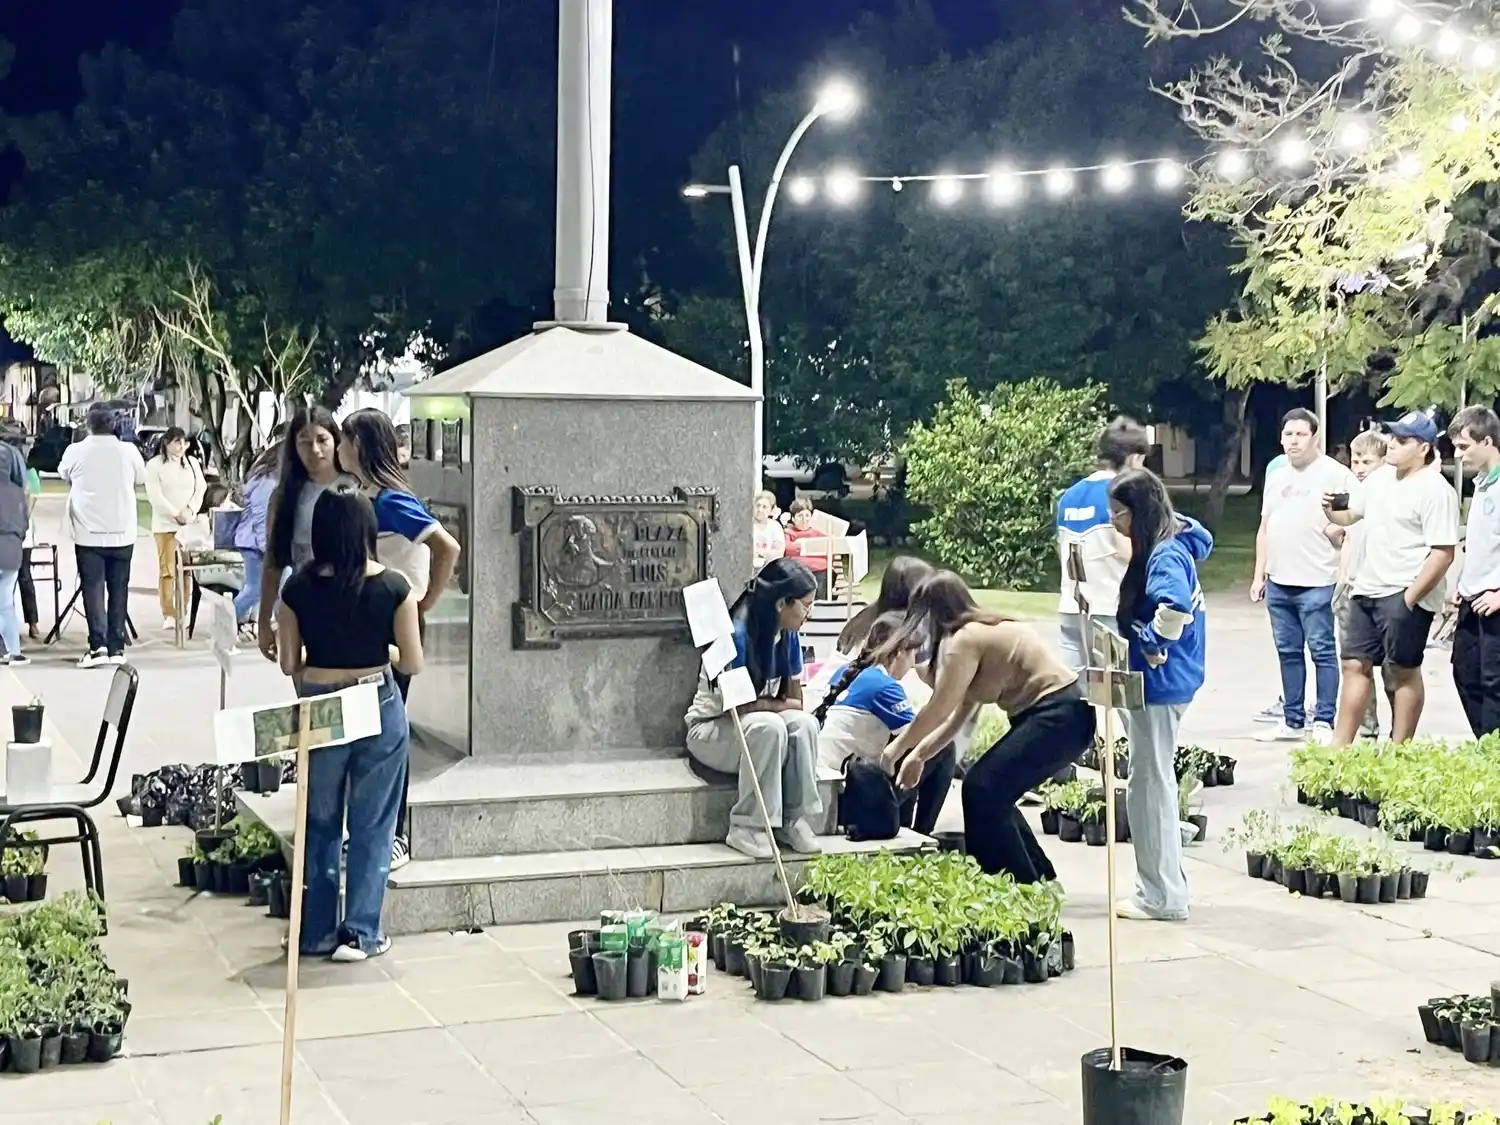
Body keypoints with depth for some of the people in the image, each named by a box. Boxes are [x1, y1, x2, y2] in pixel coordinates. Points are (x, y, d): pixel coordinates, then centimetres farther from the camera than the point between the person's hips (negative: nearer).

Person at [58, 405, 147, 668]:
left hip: (88, 534, -1)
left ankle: (98, 646, -11)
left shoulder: (75, 451, -6)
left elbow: (64, 475, 14)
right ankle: (116, 647, 10)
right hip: (122, 533, 1)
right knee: (118, 589, 8)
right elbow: (141, 478, 13)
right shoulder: (128, 451, -4)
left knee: (93, 588, -1)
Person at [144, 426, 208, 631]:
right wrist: (176, 514, -14)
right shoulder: (154, 465, -1)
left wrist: (190, 509, -7)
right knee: (167, 569, -7)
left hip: (189, 523, 3)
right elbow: (155, 496, -9)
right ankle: (168, 614, -5)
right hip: (165, 524, -3)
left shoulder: (192, 463, 12)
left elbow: (201, 488, 10)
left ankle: (182, 612, 6)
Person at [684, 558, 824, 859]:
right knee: (769, 727, -35)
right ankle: (745, 828, -28)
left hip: (753, 723, 6)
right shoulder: (737, 635, -23)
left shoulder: (788, 636, -1)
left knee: (804, 723, -24)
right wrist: (782, 705, -10)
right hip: (712, 729, -6)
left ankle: (794, 819, -17)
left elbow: (796, 698, 3)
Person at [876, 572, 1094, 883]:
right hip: (1058, 715, 10)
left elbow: (939, 710, -12)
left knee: (983, 789, -11)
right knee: (991, 791, 12)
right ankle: (1040, 882, 18)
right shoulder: (982, 632, 18)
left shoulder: (964, 639, -12)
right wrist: (919, 754, 21)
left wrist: (896, 748, 2)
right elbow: (961, 712, 21)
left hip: (1058, 716, -10)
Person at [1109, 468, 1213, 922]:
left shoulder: (1165, 557, -20)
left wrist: (1155, 646, -22)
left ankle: (1162, 897, 7)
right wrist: (1151, 646, 6)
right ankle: (1164, 887, 26)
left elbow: (1175, 606, -36)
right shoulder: (1167, 548, 10)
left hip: (1159, 683, -10)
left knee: (1149, 786, -1)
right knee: (1155, 784, 17)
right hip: (1160, 683, 10)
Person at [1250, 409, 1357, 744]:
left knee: (1322, 651, -4)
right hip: (1278, 581, 7)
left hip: (1317, 583, -7)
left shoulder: (1335, 474, -4)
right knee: (1288, 652, 12)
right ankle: (1293, 721, 19)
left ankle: (1324, 722, 0)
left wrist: (1339, 528, -24)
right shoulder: (1276, 479, 17)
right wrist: (1258, 575, 18)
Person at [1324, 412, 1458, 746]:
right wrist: (1330, 510, 1)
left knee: (1404, 671, 0)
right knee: (1355, 665, 9)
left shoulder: (1436, 490, -14)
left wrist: (1409, 599, -20)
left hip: (1405, 596, -8)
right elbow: (1350, 514, 25)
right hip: (1367, 590, 8)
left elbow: (1443, 554, -18)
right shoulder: (1381, 477, 10)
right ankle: (1340, 746, 15)